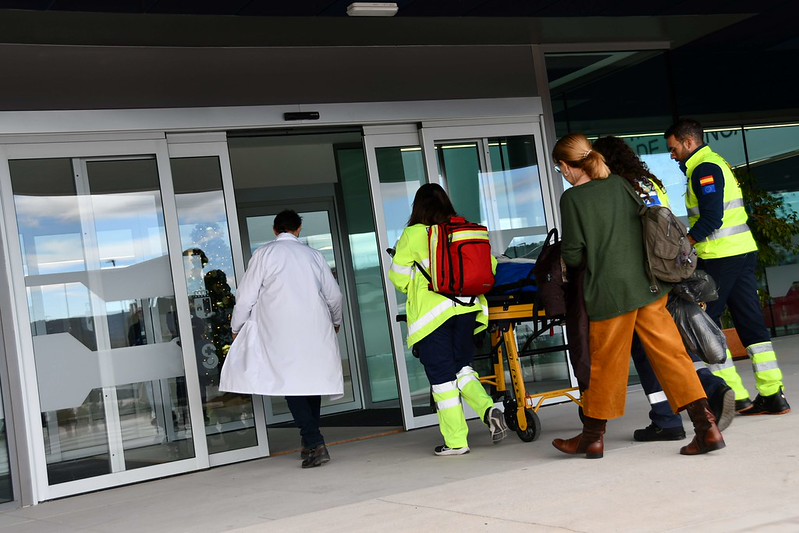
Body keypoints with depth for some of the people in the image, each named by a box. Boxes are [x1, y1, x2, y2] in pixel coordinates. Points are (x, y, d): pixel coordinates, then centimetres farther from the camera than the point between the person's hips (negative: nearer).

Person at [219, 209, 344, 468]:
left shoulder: (264, 254, 2)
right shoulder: (313, 255, 12)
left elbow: (246, 296, 1)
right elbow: (334, 296, 17)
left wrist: (236, 328, 15)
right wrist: (336, 321, 36)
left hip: (282, 332, -4)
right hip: (316, 329, 4)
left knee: (291, 384, -4)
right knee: (312, 380, 11)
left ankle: (316, 444, -15)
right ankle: (310, 442, 17)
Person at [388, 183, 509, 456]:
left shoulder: (413, 235, -5)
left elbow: (398, 277, 1)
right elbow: (489, 265, 7)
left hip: (431, 314, -4)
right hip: (467, 309, 4)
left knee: (442, 376, 3)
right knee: (462, 367, 18)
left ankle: (455, 440, 5)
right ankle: (489, 408, -4)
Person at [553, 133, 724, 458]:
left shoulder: (572, 198, -8)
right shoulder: (620, 184, 7)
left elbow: (573, 255, -7)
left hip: (610, 292, -5)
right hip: (649, 286, 5)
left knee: (606, 364, 7)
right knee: (670, 354, 5)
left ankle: (593, 436, 22)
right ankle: (706, 425, -2)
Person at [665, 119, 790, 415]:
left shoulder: (703, 169, -10)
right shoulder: (717, 163, 20)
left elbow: (711, 219, -19)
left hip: (720, 257, -9)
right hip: (744, 250, 9)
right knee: (751, 323, 7)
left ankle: (734, 396, -1)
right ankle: (772, 395, 7)